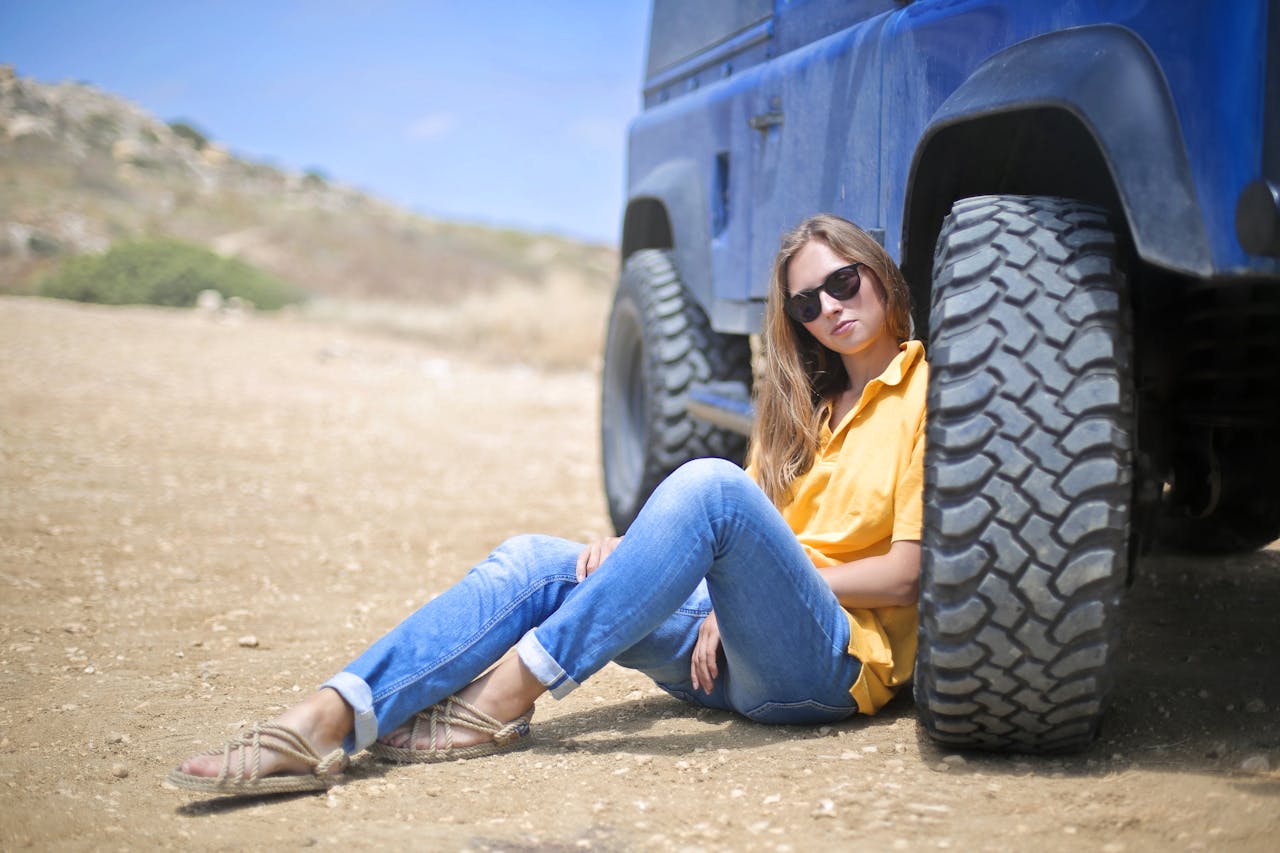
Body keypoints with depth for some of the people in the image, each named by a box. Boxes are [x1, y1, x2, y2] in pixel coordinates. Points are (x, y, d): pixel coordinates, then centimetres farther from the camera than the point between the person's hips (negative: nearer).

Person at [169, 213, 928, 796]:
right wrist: (634, 551, -3)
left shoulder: (924, 392, 3)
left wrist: (772, 579, -6)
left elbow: (908, 575, -6)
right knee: (535, 563, -14)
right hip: (724, 654, 7)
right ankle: (324, 725, -32)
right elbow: (735, 539, 16)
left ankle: (501, 702, -30)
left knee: (709, 483, -33)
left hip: (839, 660, -6)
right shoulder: (807, 405, 25)